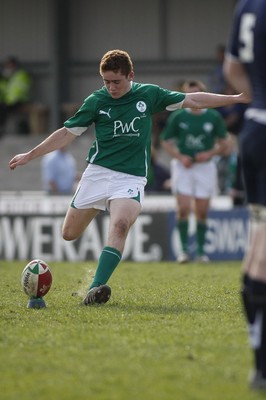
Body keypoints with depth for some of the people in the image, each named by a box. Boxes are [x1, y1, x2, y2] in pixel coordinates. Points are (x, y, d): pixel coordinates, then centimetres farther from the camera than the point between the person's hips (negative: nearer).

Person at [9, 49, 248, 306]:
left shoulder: (148, 95, 1)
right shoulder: (96, 101, 0)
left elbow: (192, 100, 8)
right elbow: (67, 133, 7)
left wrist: (235, 99, 5)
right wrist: (30, 155, 6)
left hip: (132, 177, -2)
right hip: (98, 172, 2)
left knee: (120, 225, -29)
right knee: (69, 234, 5)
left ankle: (96, 288, -35)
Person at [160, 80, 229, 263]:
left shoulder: (214, 117, 1)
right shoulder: (177, 117, 0)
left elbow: (223, 144, 7)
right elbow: (166, 142, 5)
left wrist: (210, 154, -11)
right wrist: (180, 156, -11)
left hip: (205, 166, 1)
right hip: (183, 166, -1)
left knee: (202, 212, 2)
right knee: (183, 209, -11)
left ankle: (201, 250, 13)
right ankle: (184, 249, -1)